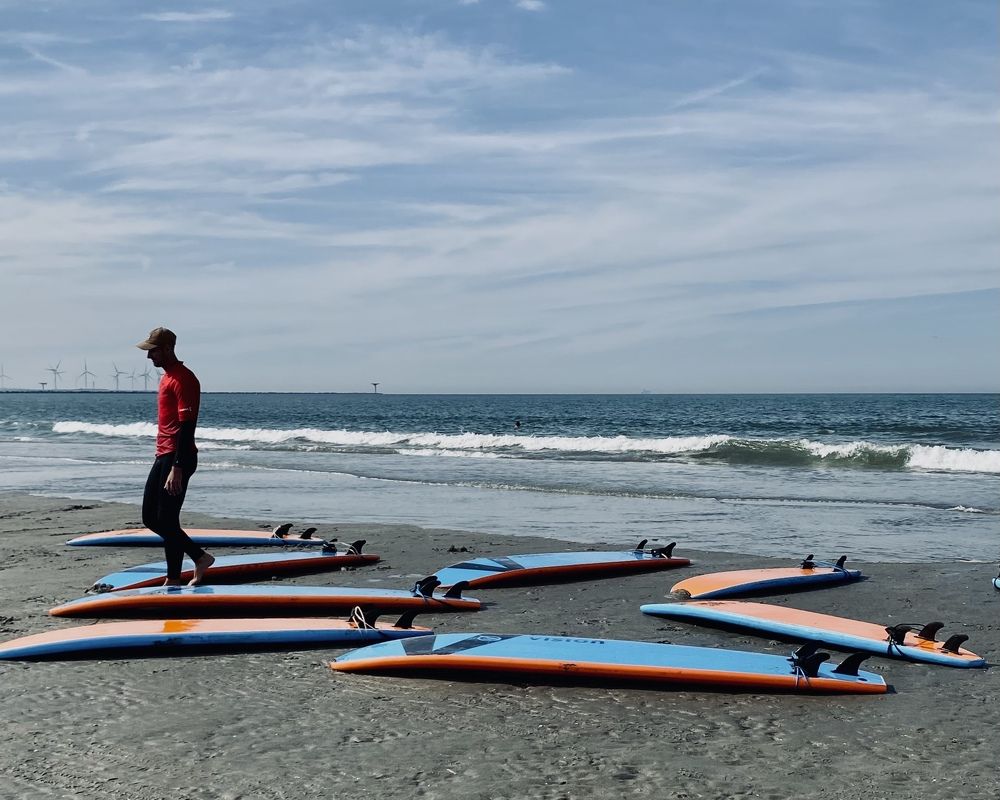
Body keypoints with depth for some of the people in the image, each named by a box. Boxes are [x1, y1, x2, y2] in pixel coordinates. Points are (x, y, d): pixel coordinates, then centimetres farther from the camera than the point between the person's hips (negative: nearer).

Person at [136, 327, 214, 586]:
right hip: (163, 457, 10)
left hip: (177, 458, -10)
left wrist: (177, 468, -25)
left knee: (167, 520, -7)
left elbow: (187, 427, -21)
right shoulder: (167, 377, 16)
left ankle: (173, 580, 2)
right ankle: (200, 557, 19)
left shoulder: (183, 380, -15)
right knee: (150, 518, 12)